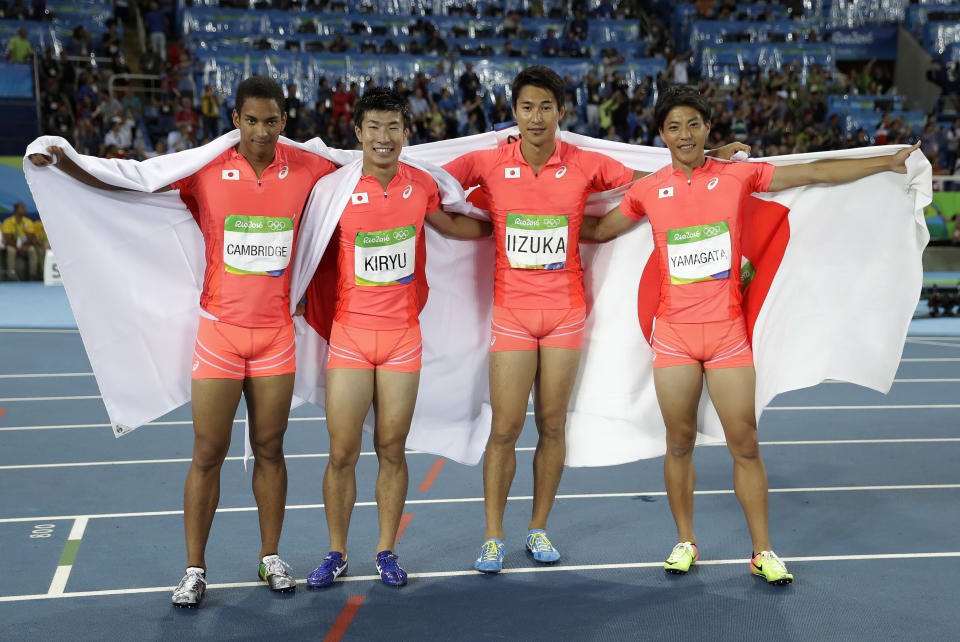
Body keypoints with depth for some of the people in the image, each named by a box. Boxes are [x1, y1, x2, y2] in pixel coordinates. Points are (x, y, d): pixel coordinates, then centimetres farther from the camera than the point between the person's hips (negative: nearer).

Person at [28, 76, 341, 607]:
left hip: (276, 333, 1)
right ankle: (194, 569, 14)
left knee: (269, 449, 11)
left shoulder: (306, 168, -2)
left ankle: (270, 558, 25)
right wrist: (65, 163, -13)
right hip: (220, 329, -1)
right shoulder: (204, 170, -6)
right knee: (207, 454, 2)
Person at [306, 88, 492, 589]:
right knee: (342, 453, 1)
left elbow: (449, 224, 23)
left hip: (403, 336, 2)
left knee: (392, 450, 7)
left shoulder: (421, 185, 3)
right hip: (350, 335, -2)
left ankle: (386, 552, 20)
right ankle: (336, 554, 16)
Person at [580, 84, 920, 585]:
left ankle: (763, 552, 11)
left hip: (728, 332, 0)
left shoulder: (738, 176, 2)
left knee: (745, 444, 0)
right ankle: (685, 542, 22)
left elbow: (817, 172, 4)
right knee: (679, 443, 6)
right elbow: (599, 230, 19)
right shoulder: (648, 191, 4)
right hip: (673, 333, 1)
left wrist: (888, 162, 4)